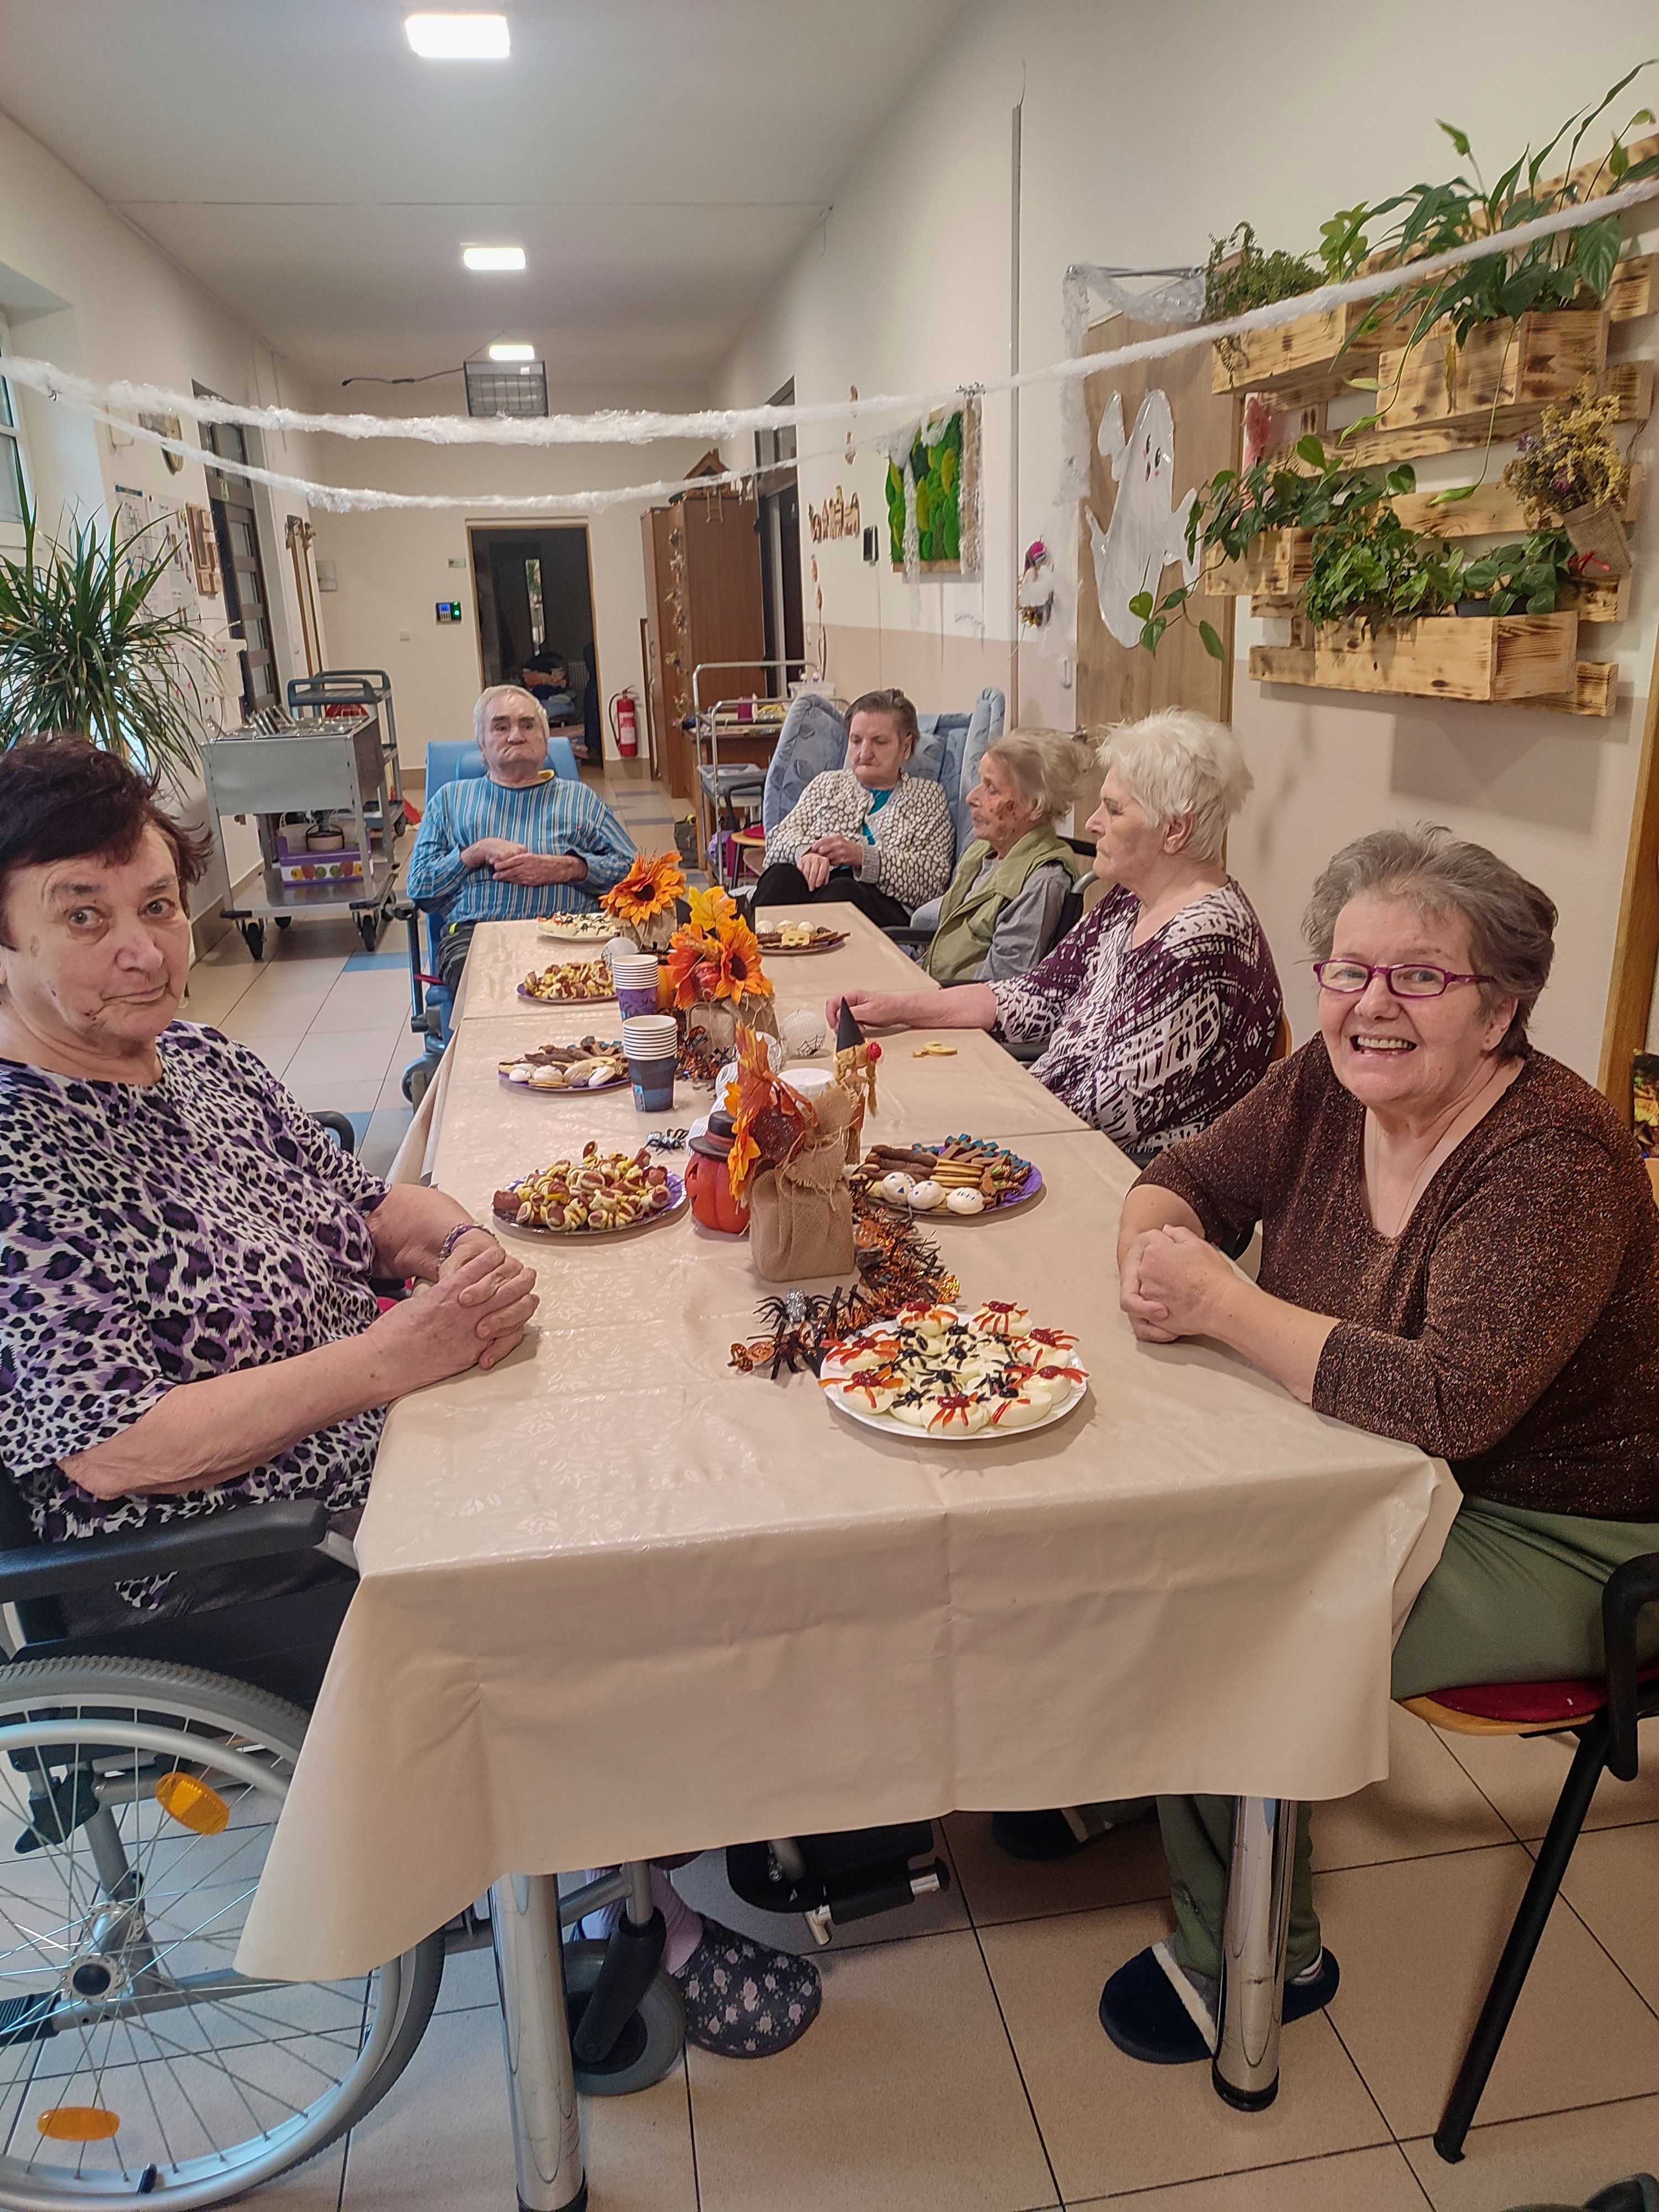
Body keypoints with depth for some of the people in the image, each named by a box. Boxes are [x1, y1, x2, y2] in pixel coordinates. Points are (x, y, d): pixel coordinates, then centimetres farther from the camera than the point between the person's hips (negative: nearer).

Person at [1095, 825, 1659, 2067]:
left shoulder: (1556, 1162, -27)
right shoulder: (1335, 1082, -7)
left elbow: (1450, 1403, -37)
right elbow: (1186, 1180, 4)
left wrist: (1218, 1301, -32)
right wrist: (1153, 1250, -20)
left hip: (1551, 1542, -7)